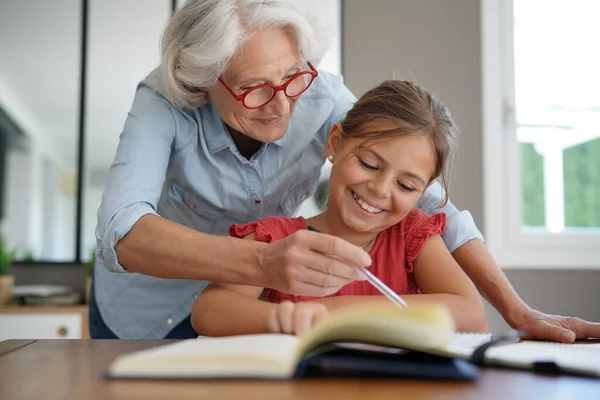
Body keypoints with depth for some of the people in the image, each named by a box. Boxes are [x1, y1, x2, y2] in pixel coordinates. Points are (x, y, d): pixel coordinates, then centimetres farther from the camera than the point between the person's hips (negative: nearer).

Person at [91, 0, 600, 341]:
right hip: (144, 309, -1)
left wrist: (519, 312, -32)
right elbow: (120, 231, -46)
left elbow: (429, 201, -24)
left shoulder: (320, 98, -25)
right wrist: (261, 263, -63)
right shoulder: (163, 102, -29)